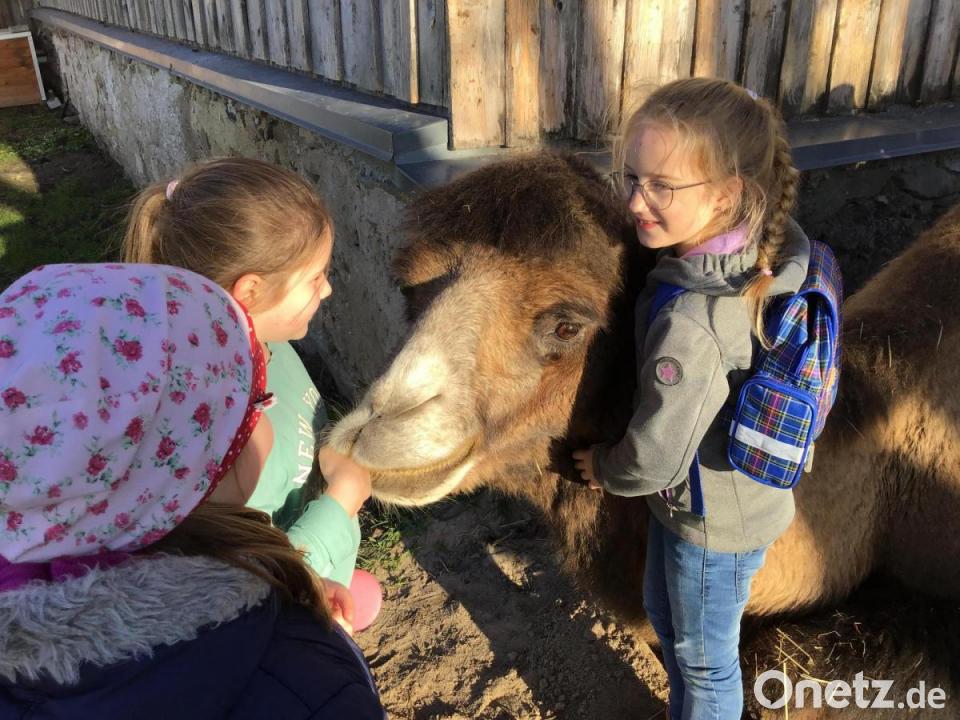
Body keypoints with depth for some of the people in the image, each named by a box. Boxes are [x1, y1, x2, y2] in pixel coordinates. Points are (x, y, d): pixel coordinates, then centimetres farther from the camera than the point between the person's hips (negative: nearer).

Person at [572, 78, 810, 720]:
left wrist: (604, 468, -7)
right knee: (663, 610, 32)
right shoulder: (764, 249, -14)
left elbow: (655, 459, -29)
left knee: (704, 659, 20)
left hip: (716, 521, -9)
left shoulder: (692, 323, -39)